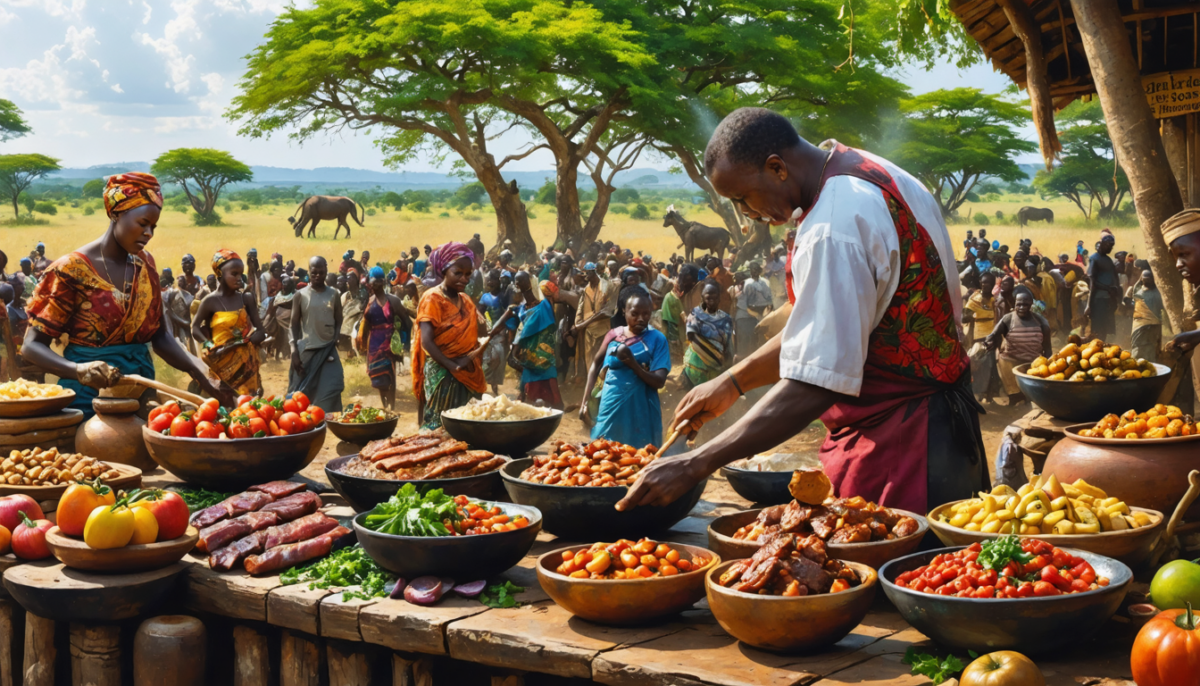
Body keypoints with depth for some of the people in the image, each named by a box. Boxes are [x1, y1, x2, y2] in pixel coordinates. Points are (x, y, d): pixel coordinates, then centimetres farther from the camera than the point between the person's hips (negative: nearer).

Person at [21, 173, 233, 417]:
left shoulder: (145, 264, 6)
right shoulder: (71, 269, -12)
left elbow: (159, 334, 10)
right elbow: (32, 346, -12)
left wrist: (202, 377, -3)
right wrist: (78, 370, -31)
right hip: (88, 395, -5)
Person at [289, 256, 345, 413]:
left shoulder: (334, 295, 7)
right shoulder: (300, 295, 1)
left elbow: (339, 322, 9)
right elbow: (294, 325, 1)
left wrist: (336, 340, -9)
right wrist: (294, 352, -8)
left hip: (328, 350, 1)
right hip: (306, 351, -1)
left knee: (330, 391, -9)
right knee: (303, 392, 3)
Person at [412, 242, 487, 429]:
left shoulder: (466, 300, 12)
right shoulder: (432, 298, -9)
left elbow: (473, 337, 13)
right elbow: (427, 341, -18)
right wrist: (452, 366, -25)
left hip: (468, 374, 7)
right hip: (442, 373, -7)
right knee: (440, 426, -5)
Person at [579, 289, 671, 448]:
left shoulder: (657, 339, -6)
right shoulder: (614, 335, 3)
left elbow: (659, 381, -12)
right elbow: (595, 365, 15)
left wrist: (633, 364, -26)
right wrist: (585, 401, 9)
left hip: (639, 412, -3)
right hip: (610, 409, 3)